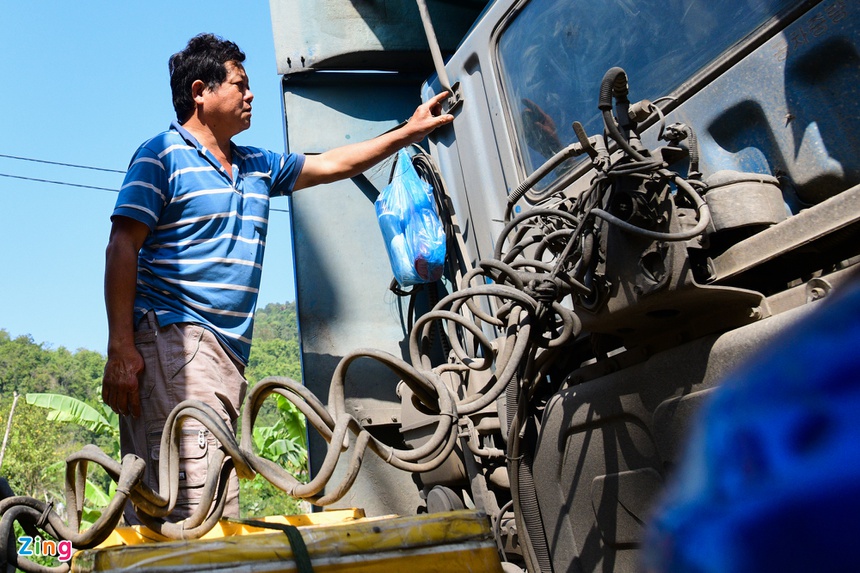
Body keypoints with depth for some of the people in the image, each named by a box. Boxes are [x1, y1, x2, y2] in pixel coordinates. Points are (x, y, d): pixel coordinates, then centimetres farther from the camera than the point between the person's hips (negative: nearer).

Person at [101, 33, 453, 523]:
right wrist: (121, 350, -14)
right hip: (174, 338, -7)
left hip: (231, 354, 7)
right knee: (200, 505, -18)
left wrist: (410, 132, 28)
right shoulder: (162, 156, 2)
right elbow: (122, 250, -5)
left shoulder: (257, 165, 23)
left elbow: (331, 164, 29)